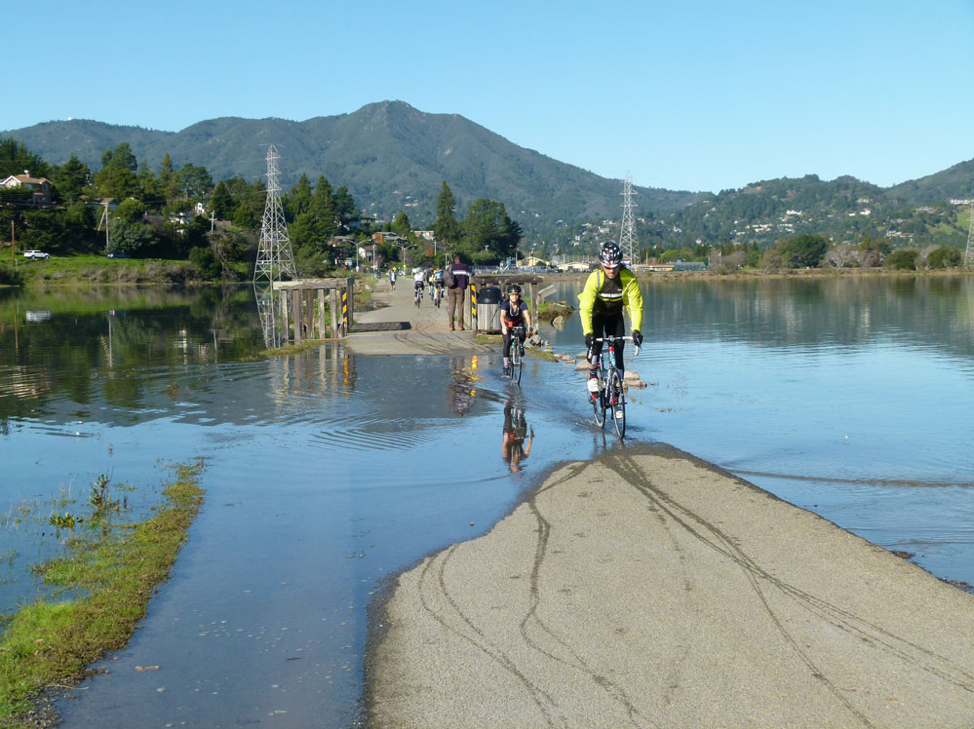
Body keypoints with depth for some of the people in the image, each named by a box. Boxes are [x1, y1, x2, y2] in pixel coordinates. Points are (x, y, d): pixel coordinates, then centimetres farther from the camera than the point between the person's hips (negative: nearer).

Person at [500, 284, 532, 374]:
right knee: (507, 342, -16)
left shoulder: (522, 304, -27)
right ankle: (506, 363, -3)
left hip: (518, 322, 1)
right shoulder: (505, 304, -31)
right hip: (507, 323, -1)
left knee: (523, 335, -29)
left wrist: (529, 325, -59)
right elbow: (502, 315, -46)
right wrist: (503, 326, -64)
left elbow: (526, 314, -40)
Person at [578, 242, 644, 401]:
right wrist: (588, 333, -44)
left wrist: (636, 330, -36)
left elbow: (636, 306, -23)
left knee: (618, 349, -8)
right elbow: (585, 308, -33)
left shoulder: (629, 278, -26)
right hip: (596, 312, -2)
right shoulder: (595, 278, -30)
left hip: (615, 314, 2)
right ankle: (592, 376, 1)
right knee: (595, 342, -24)